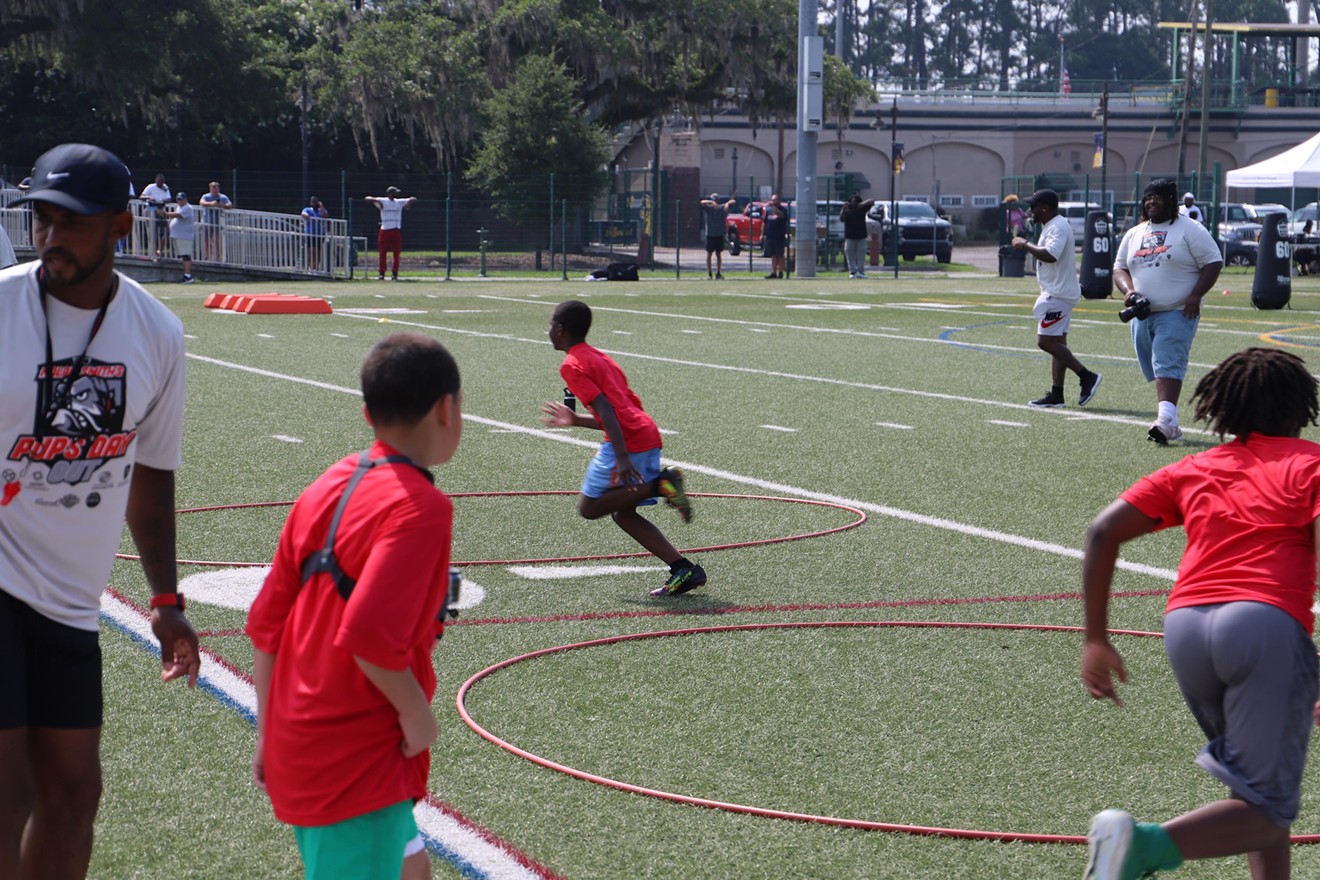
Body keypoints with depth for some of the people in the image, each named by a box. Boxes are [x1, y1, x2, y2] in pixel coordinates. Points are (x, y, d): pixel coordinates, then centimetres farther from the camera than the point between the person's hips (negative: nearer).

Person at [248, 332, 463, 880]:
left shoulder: (327, 488, 7)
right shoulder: (420, 506, -17)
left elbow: (265, 624, 10)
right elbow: (369, 635, -28)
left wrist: (270, 733, 18)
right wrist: (417, 714, -13)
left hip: (296, 749, 9)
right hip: (357, 767, -9)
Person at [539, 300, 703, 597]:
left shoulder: (572, 366, -4)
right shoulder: (602, 358, 24)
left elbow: (606, 409, -16)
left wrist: (622, 458, -24)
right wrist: (576, 420, 38)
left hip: (628, 442, -9)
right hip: (650, 436, 9)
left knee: (589, 507, 0)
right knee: (623, 514, 14)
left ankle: (659, 484, -14)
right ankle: (685, 569, 4)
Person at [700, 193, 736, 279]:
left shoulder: (722, 207, 2)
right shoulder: (708, 208, -3)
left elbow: (734, 201, -5)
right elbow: (702, 202, -22)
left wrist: (728, 203, -26)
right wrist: (712, 202, -39)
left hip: (719, 234, 2)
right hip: (710, 234, -2)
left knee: (719, 254, 6)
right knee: (709, 254, 3)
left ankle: (718, 273, 10)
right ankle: (709, 273, 8)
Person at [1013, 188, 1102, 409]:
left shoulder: (1058, 227, -17)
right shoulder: (1052, 226, 16)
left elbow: (1050, 255, -31)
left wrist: (1026, 245, -21)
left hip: (1058, 294, -11)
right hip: (1056, 292, 11)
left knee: (1046, 341, -12)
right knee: (1057, 342, 10)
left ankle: (1087, 376, -9)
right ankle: (1056, 395, 12)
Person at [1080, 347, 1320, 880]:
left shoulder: (1192, 470, 24)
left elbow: (1103, 532, 14)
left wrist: (1096, 640, 17)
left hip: (1184, 624, 5)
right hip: (1267, 620, -5)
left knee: (1255, 780, 22)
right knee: (1266, 809, -3)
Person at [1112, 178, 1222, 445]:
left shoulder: (1189, 230, -3)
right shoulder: (1134, 235, 15)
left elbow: (1213, 262, -6)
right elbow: (1119, 268, 17)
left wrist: (1195, 295, -17)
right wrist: (1128, 290, -4)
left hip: (1178, 313, -7)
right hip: (1142, 314, 7)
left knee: (1168, 365, -19)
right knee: (1155, 370, 9)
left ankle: (1166, 419, -29)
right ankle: (1169, 425, 16)